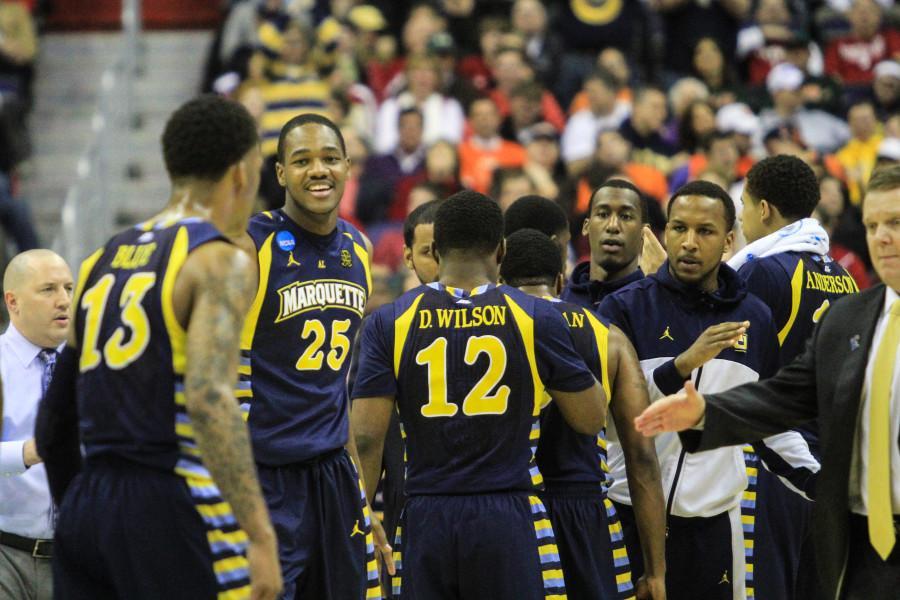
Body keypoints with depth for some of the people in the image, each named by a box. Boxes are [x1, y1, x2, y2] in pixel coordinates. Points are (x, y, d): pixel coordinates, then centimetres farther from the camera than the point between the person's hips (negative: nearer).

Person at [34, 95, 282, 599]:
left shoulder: (102, 262, 17)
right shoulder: (220, 261, -6)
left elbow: (54, 422, 20)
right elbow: (209, 396, -22)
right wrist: (259, 534, -25)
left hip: (86, 504, 7)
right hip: (170, 502, -7)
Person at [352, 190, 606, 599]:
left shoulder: (389, 323, 2)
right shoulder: (536, 318, 0)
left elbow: (367, 438, -3)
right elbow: (591, 420, 9)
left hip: (426, 519, 1)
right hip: (508, 519, -1)